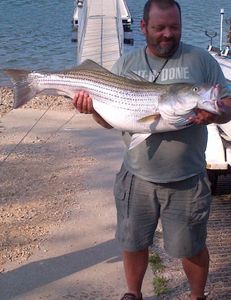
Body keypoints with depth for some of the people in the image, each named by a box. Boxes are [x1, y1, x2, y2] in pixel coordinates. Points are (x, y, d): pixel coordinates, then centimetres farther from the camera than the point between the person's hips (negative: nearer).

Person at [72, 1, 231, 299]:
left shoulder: (201, 59, -1)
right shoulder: (125, 64, 4)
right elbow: (109, 119, 6)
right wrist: (93, 107, -16)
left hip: (187, 180, -1)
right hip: (137, 176, 2)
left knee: (192, 248, 12)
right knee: (133, 243, 17)